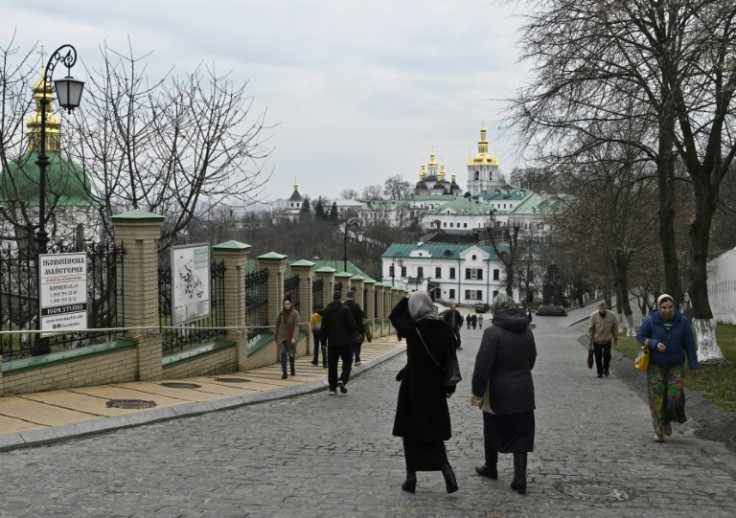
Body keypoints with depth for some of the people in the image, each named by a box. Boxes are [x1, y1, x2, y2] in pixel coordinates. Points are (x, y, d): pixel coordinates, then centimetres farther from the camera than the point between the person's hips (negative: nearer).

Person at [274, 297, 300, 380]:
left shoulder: (295, 313, -14)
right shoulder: (281, 313, -5)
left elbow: (296, 326, -20)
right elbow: (277, 325, 5)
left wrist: (294, 338, -32)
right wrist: (275, 337, 11)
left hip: (291, 337, -1)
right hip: (282, 336, 1)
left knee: (291, 354, 15)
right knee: (283, 353, -17)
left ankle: (292, 369, 42)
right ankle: (284, 373, -16)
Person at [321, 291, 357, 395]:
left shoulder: (327, 310, 3)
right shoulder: (345, 309, -9)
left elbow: (324, 327, 4)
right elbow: (352, 325, -12)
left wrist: (324, 339, 14)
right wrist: (351, 334, 7)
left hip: (332, 342, 3)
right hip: (345, 341, -3)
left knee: (332, 365, 9)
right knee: (347, 362, 8)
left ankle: (332, 388, 7)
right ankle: (342, 380, -14)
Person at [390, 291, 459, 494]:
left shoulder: (413, 328, -17)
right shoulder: (445, 329, -4)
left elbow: (394, 316, 3)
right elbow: (450, 359, 2)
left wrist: (407, 297, 11)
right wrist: (449, 387, 10)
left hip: (414, 386, -4)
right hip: (435, 386, 4)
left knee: (411, 431, 9)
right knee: (433, 431, 14)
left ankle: (411, 477, 14)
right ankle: (445, 468, -7)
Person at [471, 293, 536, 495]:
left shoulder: (493, 332, -16)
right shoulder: (526, 331, 4)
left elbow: (483, 365, -20)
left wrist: (477, 392, -12)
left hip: (498, 394, -4)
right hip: (523, 394, 4)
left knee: (493, 431, 16)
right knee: (521, 434, 7)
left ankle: (490, 468, 34)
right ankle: (520, 479, 1)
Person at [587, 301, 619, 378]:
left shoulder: (612, 315, -11)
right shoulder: (594, 316, -13)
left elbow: (615, 327, 3)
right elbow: (590, 329, -6)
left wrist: (616, 338, 8)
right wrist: (590, 341, -3)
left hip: (607, 340, 0)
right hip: (597, 341, 0)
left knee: (607, 354, -11)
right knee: (598, 357, 2)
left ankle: (606, 369, 16)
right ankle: (600, 372, 20)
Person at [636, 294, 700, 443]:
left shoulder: (682, 321, -8)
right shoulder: (651, 320, -13)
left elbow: (689, 344, -3)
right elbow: (640, 336, -4)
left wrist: (694, 365, -5)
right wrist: (655, 344, -22)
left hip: (674, 365, 1)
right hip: (655, 364, -1)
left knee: (675, 395, -12)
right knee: (657, 397, -5)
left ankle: (668, 420, 16)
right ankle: (659, 430, 5)